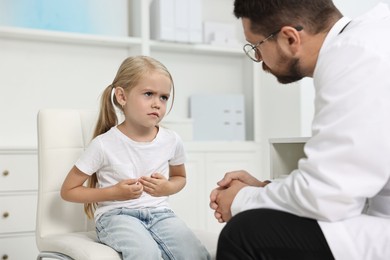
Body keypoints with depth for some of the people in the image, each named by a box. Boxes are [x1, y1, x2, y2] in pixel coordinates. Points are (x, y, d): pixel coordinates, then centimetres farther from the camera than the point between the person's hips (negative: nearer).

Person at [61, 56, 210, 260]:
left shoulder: (171, 141, 3)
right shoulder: (104, 144, -8)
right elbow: (68, 191, 1)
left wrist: (168, 188, 1)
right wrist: (114, 192, -10)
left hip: (159, 213, 4)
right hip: (116, 215, -3)